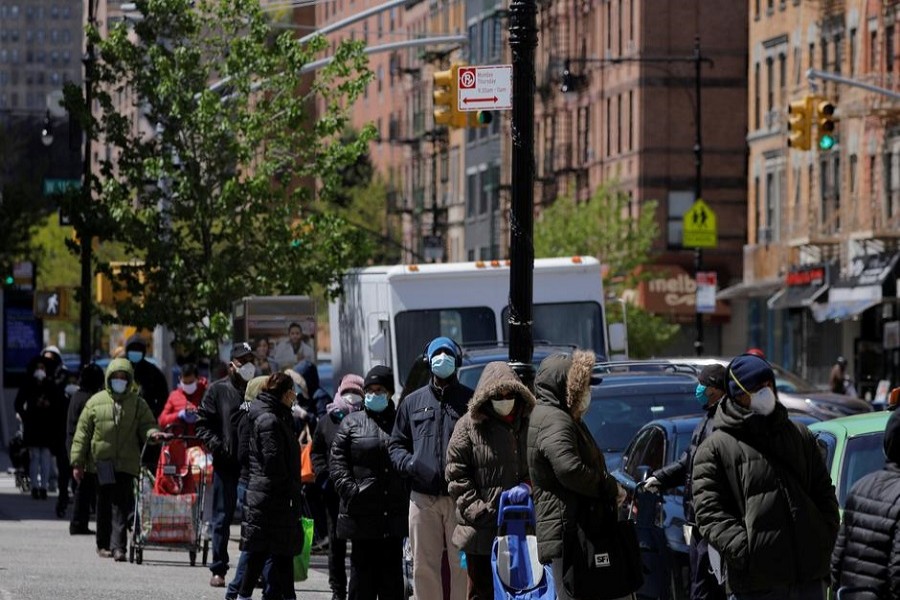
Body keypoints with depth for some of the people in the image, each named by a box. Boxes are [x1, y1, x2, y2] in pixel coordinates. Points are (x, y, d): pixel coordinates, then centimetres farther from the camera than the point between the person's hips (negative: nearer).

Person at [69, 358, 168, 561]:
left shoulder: (138, 404, 6)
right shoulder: (96, 401, 6)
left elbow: (146, 425, 7)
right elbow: (82, 432, 7)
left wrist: (152, 433, -19)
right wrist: (78, 462, 3)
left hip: (126, 463, -1)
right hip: (101, 461, 1)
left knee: (121, 505, -9)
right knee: (104, 504, 7)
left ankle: (118, 546, -14)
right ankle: (103, 544, 19)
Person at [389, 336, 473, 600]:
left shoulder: (471, 400, 6)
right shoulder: (413, 402, 14)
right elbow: (397, 445, 18)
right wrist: (410, 464, -2)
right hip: (423, 498, 3)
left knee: (462, 564, -3)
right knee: (423, 567, 6)